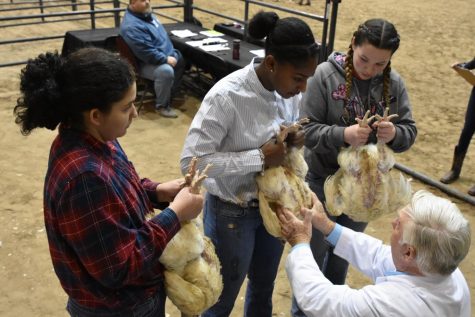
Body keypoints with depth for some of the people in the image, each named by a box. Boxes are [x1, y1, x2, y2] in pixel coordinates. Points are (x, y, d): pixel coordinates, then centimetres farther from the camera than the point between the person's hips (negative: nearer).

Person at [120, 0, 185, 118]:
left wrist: (172, 53, 12)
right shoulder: (132, 26, -26)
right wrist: (167, 59, -23)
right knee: (166, 71, -33)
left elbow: (162, 35, 20)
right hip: (147, 63, -11)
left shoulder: (146, 14, 6)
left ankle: (171, 94, 29)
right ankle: (162, 105, -12)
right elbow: (147, 53, -29)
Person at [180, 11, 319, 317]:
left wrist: (297, 138, -14)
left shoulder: (289, 89, -9)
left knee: (264, 288, 26)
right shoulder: (227, 96, -28)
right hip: (233, 211, -6)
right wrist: (259, 158, -30)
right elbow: (191, 161, -28)